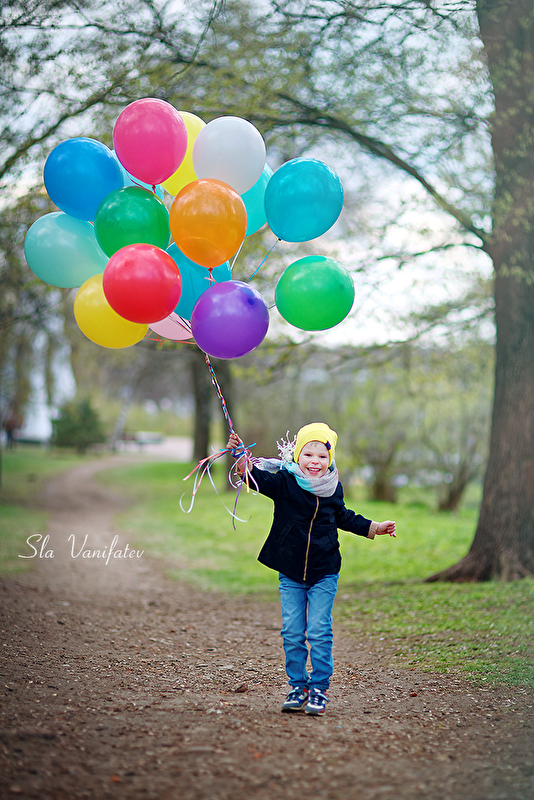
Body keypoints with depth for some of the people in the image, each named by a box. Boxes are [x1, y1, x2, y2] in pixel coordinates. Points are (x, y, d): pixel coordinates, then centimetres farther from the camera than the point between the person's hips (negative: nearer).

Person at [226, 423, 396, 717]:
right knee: (292, 633, 3)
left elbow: (343, 517, 22)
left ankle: (319, 689, 6)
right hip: (290, 573, 0)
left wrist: (374, 528, 24)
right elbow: (257, 478, -20)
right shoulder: (284, 482, -5)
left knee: (319, 632, -4)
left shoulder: (333, 489, 5)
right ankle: (298, 686, 16)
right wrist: (241, 457, -36)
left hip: (324, 574, 1)